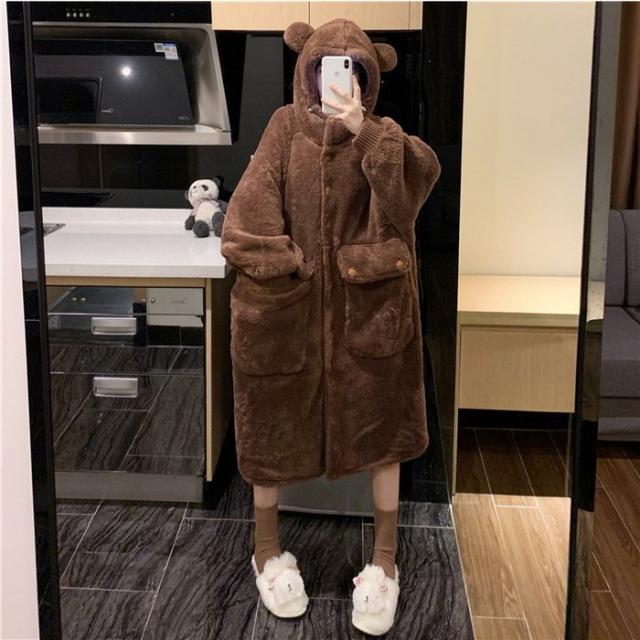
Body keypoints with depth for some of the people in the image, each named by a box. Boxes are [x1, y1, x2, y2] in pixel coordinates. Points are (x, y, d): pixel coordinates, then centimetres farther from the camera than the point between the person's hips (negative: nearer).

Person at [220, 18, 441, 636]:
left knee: (380, 424, 4)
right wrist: (279, 262, -16)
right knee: (275, 421, 12)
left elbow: (421, 174, -19)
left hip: (368, 305, 0)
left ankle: (384, 562, 20)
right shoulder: (286, 127, 2)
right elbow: (254, 202, -6)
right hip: (287, 304, 0)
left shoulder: (381, 138, 2)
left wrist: (363, 131, -30)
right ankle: (267, 548, 32)